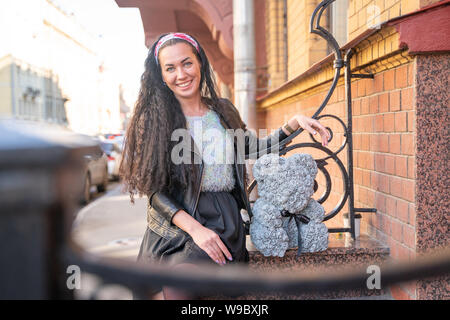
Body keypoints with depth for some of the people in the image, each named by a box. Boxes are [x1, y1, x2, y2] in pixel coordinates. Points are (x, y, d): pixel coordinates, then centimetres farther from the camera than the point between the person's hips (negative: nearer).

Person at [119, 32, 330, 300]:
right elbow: (154, 190, -6)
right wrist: (194, 228, -17)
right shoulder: (153, 119, -1)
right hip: (171, 226, 0)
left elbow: (255, 148, 22)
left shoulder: (223, 111, 9)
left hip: (221, 223, 1)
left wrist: (294, 123, 9)